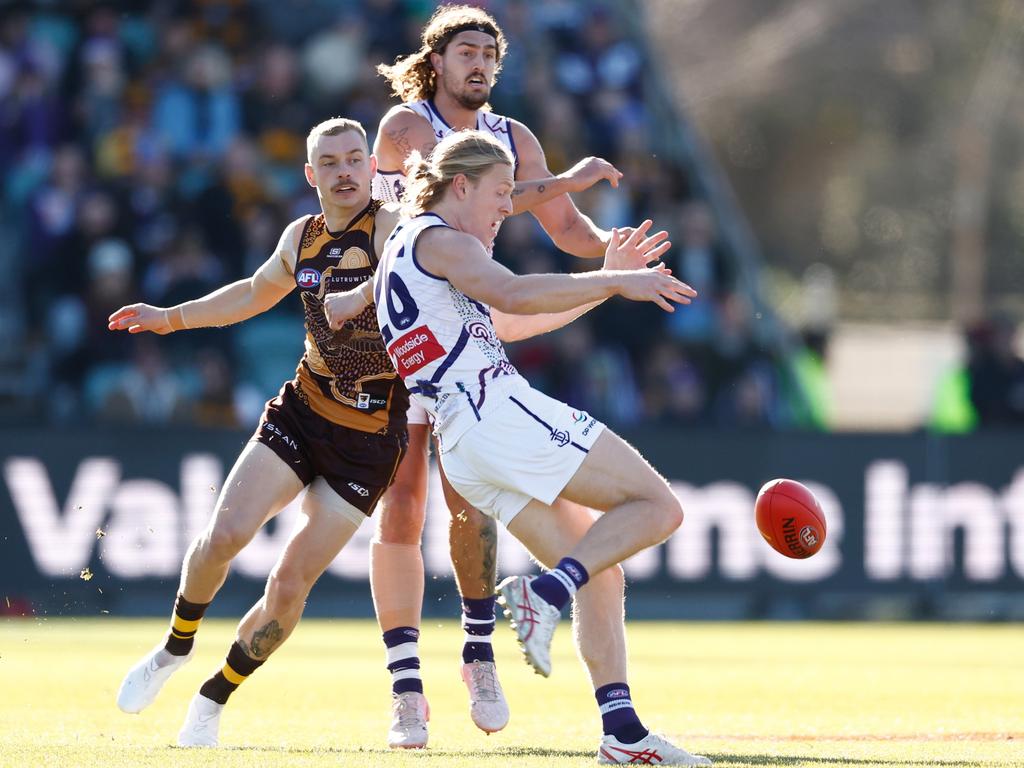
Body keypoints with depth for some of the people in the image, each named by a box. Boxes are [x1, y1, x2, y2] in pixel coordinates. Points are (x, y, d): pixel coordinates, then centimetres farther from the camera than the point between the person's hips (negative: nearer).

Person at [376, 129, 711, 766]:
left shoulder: (405, 255, 30)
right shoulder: (439, 240, 0)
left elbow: (514, 322, 35)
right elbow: (514, 294, -20)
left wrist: (608, 277, 30)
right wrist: (614, 282, -17)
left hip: (461, 449, 10)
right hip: (503, 412, -10)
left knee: (601, 577, 8)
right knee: (658, 507, -9)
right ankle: (544, 593, -23)